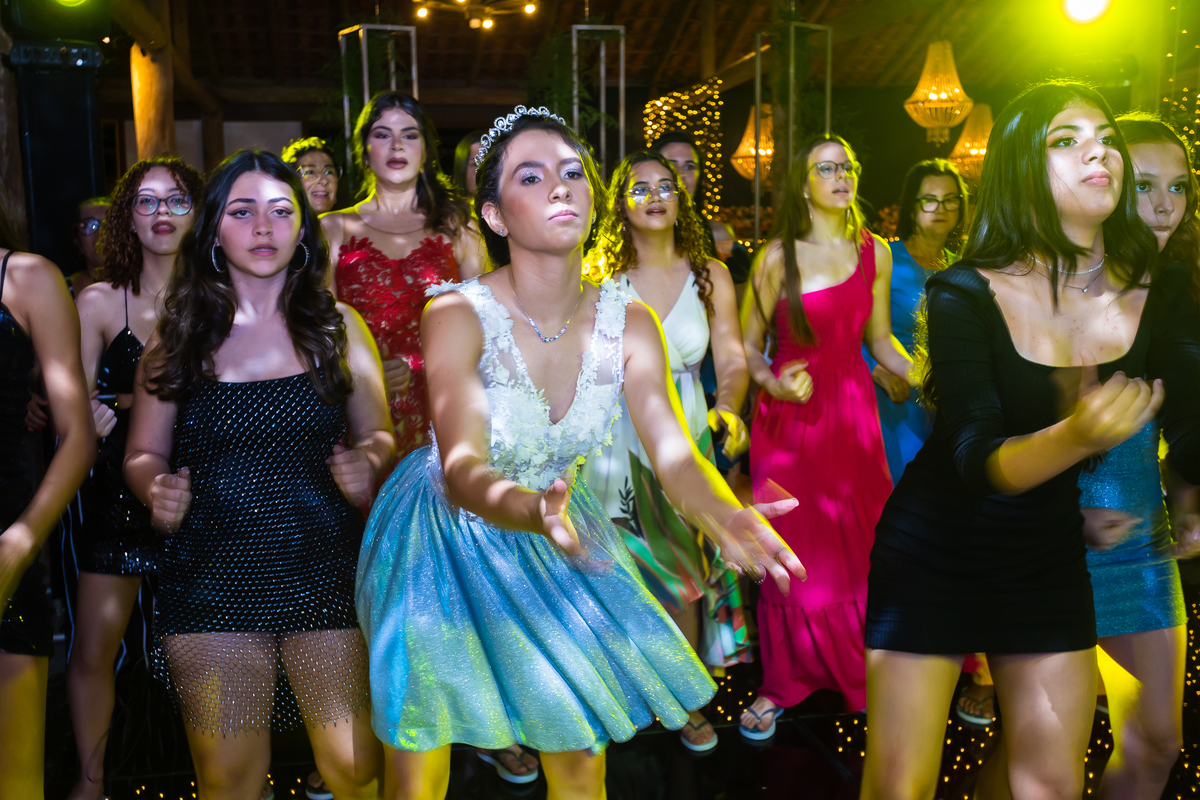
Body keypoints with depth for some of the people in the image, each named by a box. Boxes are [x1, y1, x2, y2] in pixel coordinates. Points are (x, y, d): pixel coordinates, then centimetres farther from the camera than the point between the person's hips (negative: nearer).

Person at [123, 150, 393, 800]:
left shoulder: (338, 326, 5)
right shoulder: (178, 335, 6)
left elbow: (378, 437, 9)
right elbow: (143, 455, 11)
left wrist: (367, 466, -13)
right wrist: (157, 491, -10)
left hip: (326, 569, 0)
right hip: (212, 579, 1)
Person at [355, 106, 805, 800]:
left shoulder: (630, 323, -10)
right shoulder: (457, 314, -23)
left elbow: (672, 449, -20)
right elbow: (463, 467, -35)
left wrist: (724, 516, -41)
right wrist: (530, 510, -57)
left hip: (556, 542, 4)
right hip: (444, 535, -3)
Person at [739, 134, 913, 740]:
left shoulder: (874, 252, 7)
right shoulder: (778, 255, -4)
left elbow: (879, 339, 12)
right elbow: (747, 344, -2)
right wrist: (772, 382, -21)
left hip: (852, 407, 3)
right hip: (789, 412, -3)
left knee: (860, 545, 2)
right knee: (794, 553, 1)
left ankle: (865, 675, 22)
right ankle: (779, 684, 18)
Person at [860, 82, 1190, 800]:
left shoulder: (1161, 297, -5)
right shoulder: (967, 293, -17)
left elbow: (1189, 439, -10)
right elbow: (979, 462, -25)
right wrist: (1077, 437, -44)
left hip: (1049, 557, 4)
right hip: (934, 550, -4)